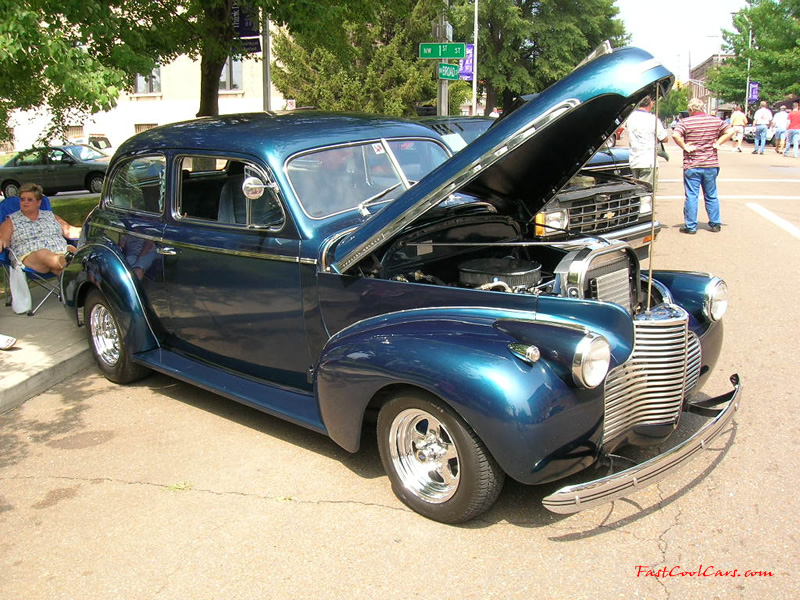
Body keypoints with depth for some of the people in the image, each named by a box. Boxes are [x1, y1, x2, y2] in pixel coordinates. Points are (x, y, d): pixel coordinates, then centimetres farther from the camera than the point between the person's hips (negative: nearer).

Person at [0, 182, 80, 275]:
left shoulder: (51, 216, 28)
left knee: (70, 249, -34)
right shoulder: (11, 221, 20)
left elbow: (71, 231, 25)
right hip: (30, 256, -3)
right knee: (43, 253, -40)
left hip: (61, 253, 3)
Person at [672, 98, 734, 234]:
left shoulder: (686, 122, -7)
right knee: (711, 196, 14)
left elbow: (675, 135, -22)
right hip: (711, 165, 4)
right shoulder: (715, 121, 4)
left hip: (692, 166, -3)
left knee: (691, 196, 2)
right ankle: (715, 224, 20)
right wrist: (718, 143, 7)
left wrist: (684, 146, -11)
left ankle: (690, 226, 4)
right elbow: (730, 131, 7)